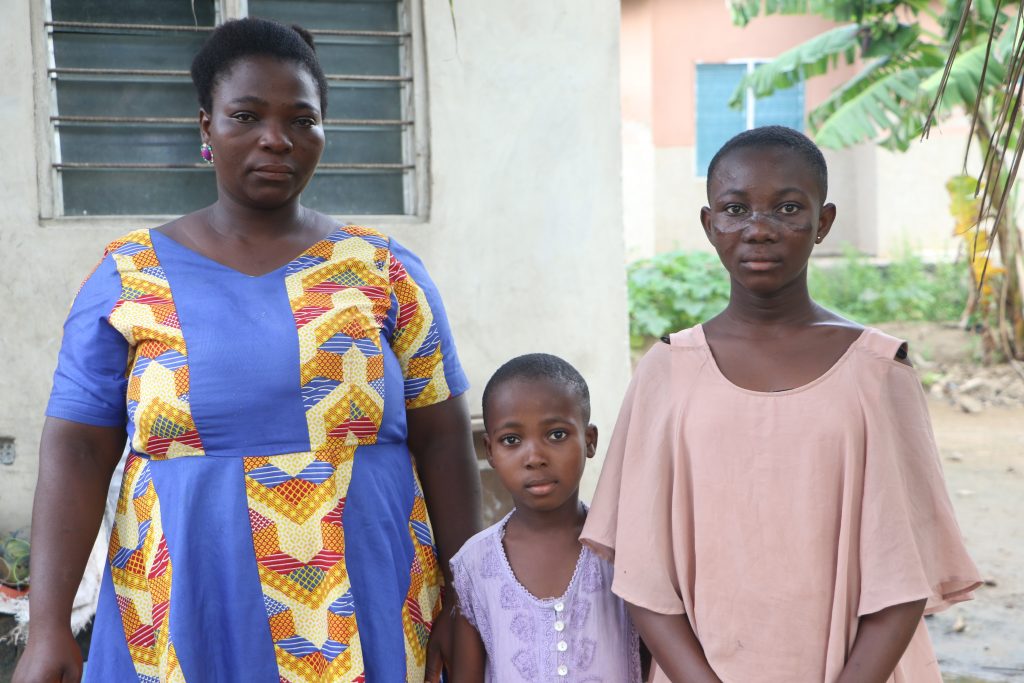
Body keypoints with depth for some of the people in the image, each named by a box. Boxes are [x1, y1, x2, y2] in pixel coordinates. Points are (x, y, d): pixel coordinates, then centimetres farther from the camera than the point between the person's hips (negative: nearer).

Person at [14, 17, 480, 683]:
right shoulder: (130, 277, 2)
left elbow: (443, 437, 3)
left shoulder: (386, 271, 4)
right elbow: (76, 453, -2)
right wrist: (50, 629, -10)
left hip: (371, 626, 1)